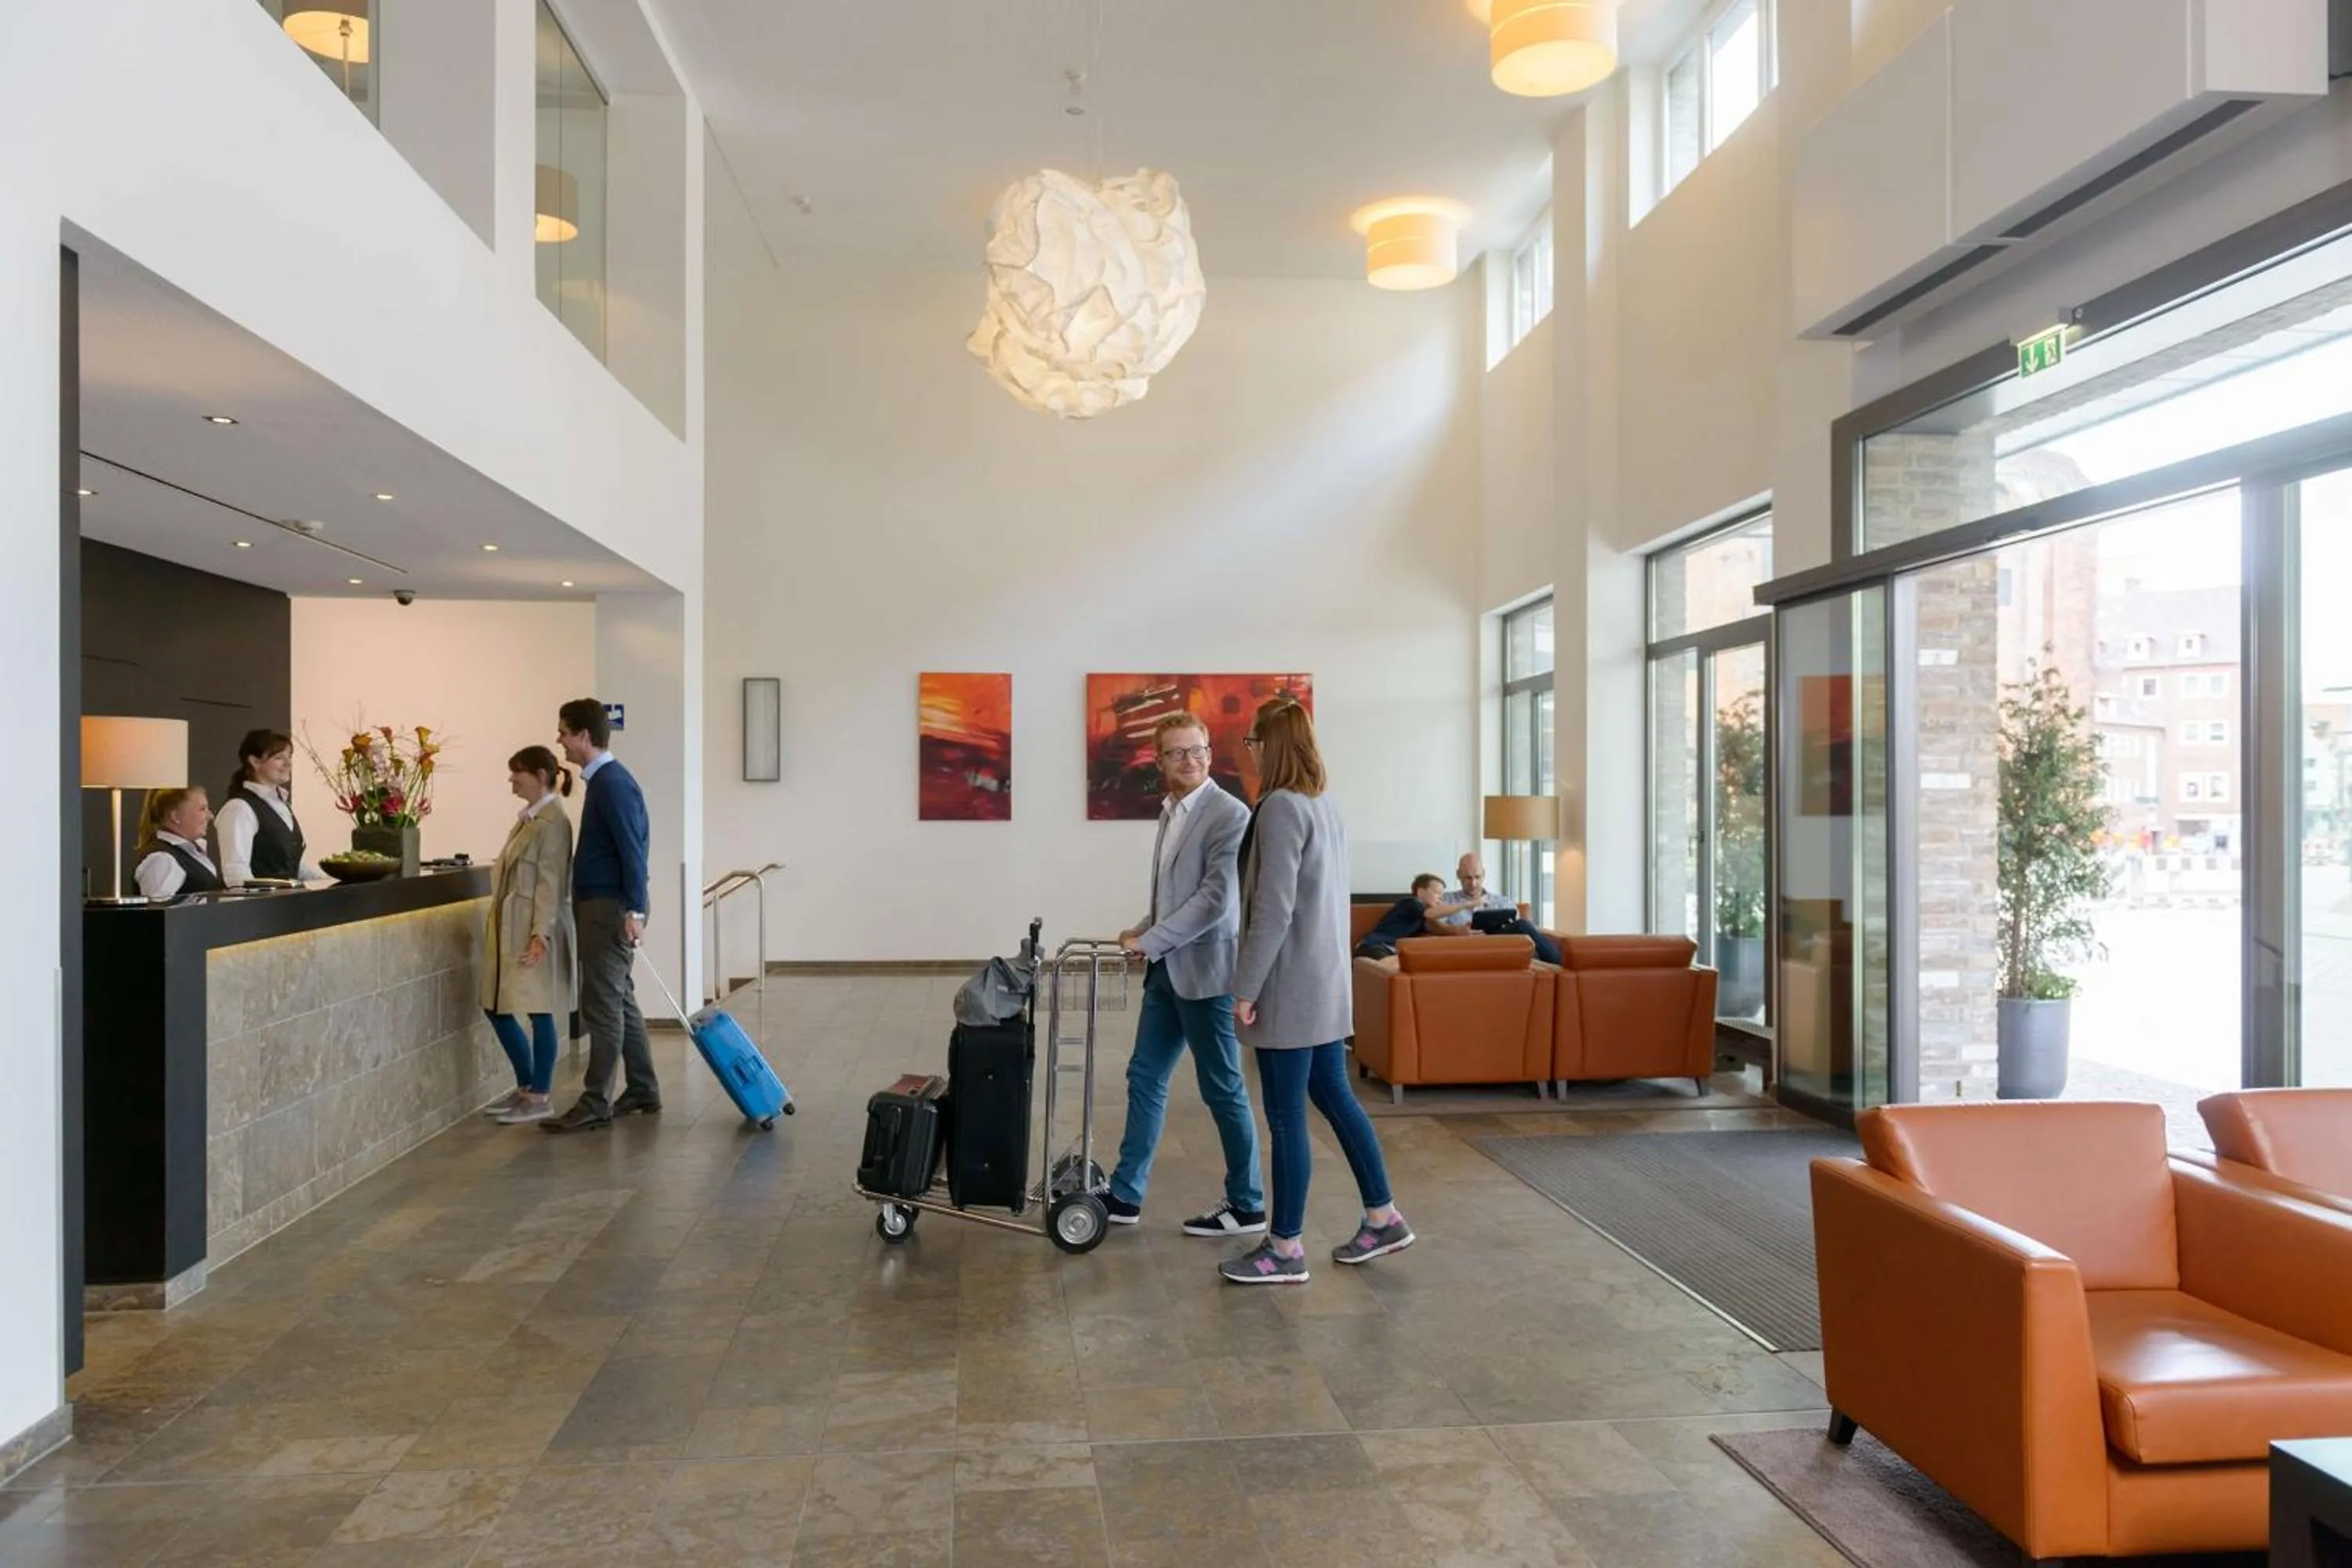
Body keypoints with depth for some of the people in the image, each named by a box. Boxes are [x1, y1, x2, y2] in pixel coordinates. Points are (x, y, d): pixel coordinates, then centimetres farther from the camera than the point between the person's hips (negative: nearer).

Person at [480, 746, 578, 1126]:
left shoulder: (553, 822, -13)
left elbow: (551, 883, -18)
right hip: (511, 928, 10)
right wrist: (498, 926, 20)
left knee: (539, 1012, -1)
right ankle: (525, 1087, 26)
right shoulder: (528, 818, 14)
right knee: (496, 1008, 13)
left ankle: (539, 1098, 9)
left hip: (534, 930, -10)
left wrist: (541, 934, -22)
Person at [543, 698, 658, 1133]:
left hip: (609, 908, -10)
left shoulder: (612, 783, -15)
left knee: (603, 1006, -6)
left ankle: (595, 1105, -2)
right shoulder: (603, 780, 15)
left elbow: (632, 848, -21)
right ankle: (643, 1092, 21)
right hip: (601, 906, 10)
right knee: (620, 1002, 14)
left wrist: (634, 910, -25)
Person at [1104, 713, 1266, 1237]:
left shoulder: (1229, 814, -14)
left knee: (1223, 1090, 2)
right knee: (1145, 1077, 13)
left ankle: (1247, 1206, 15)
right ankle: (1126, 1194, 23)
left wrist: (1149, 940, -18)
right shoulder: (1170, 811, 13)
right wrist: (1147, 928, 5)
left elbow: (1217, 899, -22)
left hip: (1204, 970, -8)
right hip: (1166, 970, 8)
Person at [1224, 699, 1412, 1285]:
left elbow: (1273, 909, -21)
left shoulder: (1281, 807, -17)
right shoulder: (1327, 807, 11)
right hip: (1323, 981, 9)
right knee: (1334, 1098, 17)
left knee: (1287, 1116, 0)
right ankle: (1383, 1218, 26)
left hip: (1290, 986, -9)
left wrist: (1245, 986, -16)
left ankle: (1285, 1249, 10)